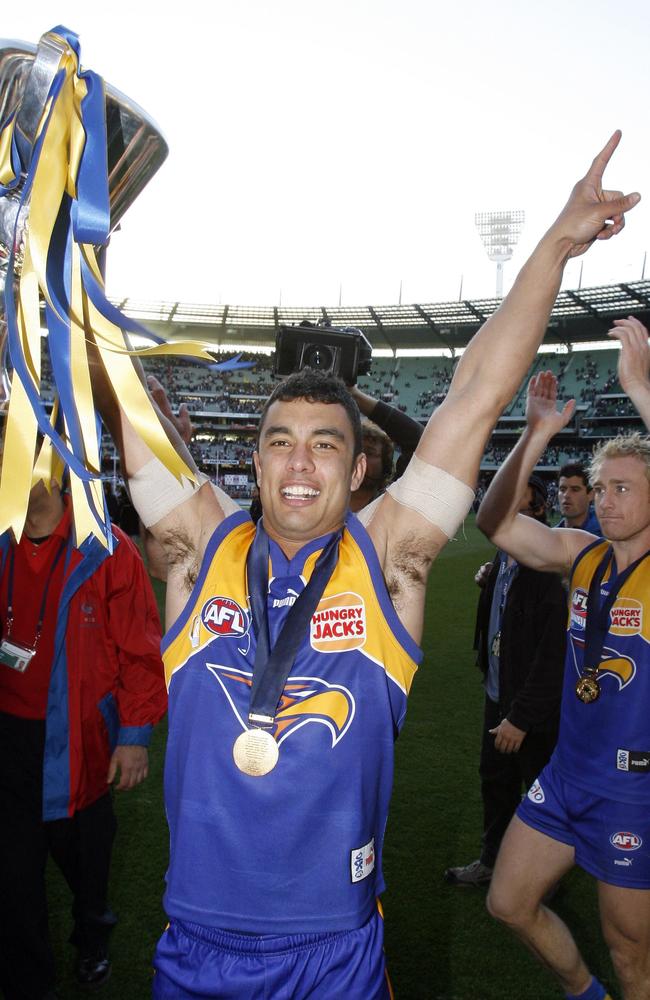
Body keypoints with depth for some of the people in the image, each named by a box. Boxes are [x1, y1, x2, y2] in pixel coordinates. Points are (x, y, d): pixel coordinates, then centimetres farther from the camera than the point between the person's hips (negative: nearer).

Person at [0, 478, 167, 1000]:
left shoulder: (105, 551, -14)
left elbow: (140, 651, -11)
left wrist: (135, 736, -10)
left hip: (78, 741, -2)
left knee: (83, 855, 19)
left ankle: (93, 940, 50)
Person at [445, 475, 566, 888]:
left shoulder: (551, 569, -24)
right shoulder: (503, 561, 3)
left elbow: (553, 653, -25)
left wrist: (522, 716, -21)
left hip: (537, 711, -8)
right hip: (499, 695, 8)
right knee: (496, 783, 22)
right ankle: (492, 862, 43)